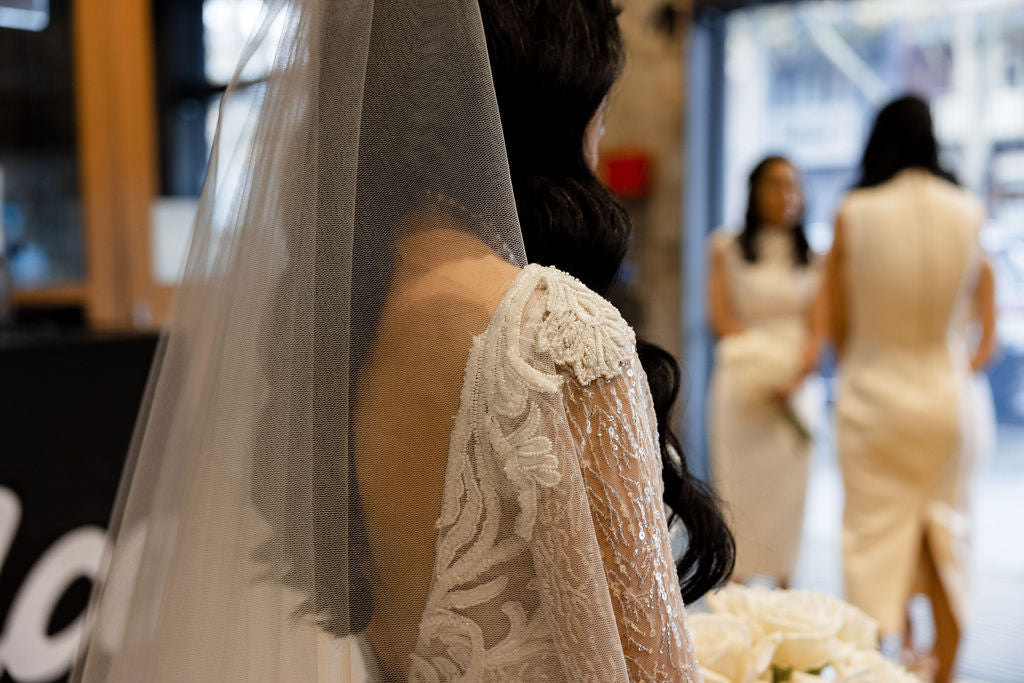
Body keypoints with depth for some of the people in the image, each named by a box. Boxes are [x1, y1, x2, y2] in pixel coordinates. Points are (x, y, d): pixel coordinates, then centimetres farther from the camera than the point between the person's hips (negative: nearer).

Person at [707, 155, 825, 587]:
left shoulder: (811, 259, 13)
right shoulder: (728, 250, 6)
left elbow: (817, 327, 6)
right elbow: (721, 321, -1)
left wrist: (797, 372, -12)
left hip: (797, 385, 2)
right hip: (742, 379, -2)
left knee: (789, 483, 1)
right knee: (739, 482, -5)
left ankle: (783, 583, 11)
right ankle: (736, 581, 2)